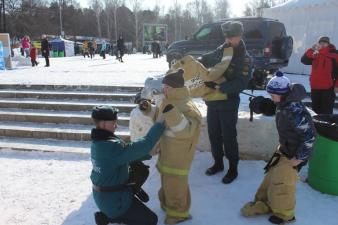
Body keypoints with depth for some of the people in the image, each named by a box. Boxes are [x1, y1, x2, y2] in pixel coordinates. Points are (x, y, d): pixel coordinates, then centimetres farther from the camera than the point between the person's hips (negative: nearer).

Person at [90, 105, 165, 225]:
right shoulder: (111, 146, -33)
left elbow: (124, 155, 9)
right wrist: (159, 123, -26)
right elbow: (144, 145, -34)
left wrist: (146, 154, 3)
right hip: (112, 199, -9)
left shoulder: (98, 141, -2)